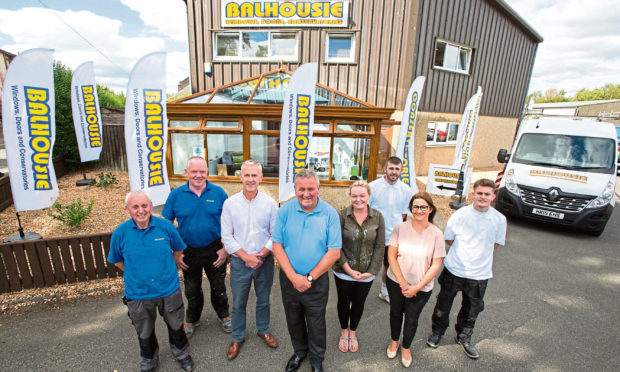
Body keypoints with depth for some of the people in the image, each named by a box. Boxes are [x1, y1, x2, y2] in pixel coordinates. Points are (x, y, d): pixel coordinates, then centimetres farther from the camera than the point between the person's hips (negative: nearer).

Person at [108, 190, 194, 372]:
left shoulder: (165, 226, -14)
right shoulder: (120, 233, -12)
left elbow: (178, 250, 2)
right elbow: (117, 261, 4)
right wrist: (137, 275, 4)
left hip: (169, 290, 0)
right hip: (138, 294, 1)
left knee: (176, 326, 21)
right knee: (145, 334, 24)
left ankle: (181, 353, 50)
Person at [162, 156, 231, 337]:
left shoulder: (219, 193, -9)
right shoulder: (176, 195, -7)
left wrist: (226, 249, -9)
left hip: (214, 250, -1)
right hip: (188, 252, 1)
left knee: (218, 287, 17)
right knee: (192, 290, 20)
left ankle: (223, 315, 43)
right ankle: (192, 320, 47)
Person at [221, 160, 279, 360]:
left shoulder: (270, 203, -7)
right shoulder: (230, 203, -7)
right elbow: (226, 236, -6)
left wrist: (261, 255, -14)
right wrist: (246, 257, -14)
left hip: (265, 261, 1)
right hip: (239, 262, 0)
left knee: (263, 300, 19)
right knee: (238, 303, 15)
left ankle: (264, 330, 45)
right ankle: (237, 338, 40)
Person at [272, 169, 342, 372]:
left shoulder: (330, 214, -12)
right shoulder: (285, 211, -9)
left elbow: (334, 252, -12)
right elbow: (277, 245, -7)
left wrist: (309, 278, -13)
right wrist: (293, 276, -15)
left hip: (317, 281, -1)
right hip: (288, 279, 2)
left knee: (316, 324, 17)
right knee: (294, 321, 22)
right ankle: (299, 351, 51)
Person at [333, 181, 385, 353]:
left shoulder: (377, 217, -7)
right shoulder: (342, 215, -15)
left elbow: (380, 246, -4)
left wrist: (372, 271, -9)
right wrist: (348, 269, -14)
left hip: (366, 273, 2)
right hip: (344, 272, -1)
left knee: (359, 303, 21)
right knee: (344, 302, 18)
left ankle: (352, 332, 48)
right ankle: (344, 332, 47)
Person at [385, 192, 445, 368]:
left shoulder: (436, 234, -12)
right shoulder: (400, 228, -12)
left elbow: (436, 265, -9)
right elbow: (391, 256, -10)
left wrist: (417, 287, -13)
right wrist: (403, 283, -13)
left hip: (421, 287, -1)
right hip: (396, 282, 1)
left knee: (412, 319, 16)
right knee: (396, 313, 21)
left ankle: (406, 348, 45)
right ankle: (394, 342, 49)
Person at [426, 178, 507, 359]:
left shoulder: (499, 219, -8)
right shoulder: (460, 214, -13)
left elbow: (496, 244, 6)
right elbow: (448, 238, 0)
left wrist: (479, 255, 3)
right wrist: (464, 251, 1)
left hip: (479, 274, 2)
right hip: (454, 270, -1)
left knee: (472, 309, 21)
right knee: (443, 304, 15)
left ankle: (464, 337, 47)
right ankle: (437, 331, 42)